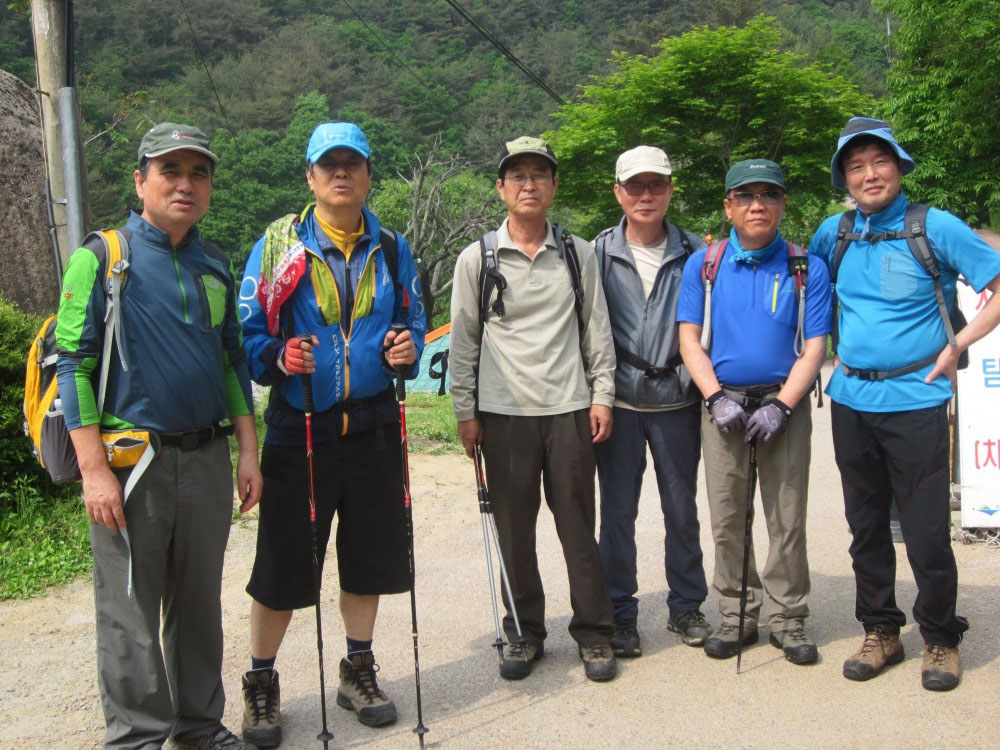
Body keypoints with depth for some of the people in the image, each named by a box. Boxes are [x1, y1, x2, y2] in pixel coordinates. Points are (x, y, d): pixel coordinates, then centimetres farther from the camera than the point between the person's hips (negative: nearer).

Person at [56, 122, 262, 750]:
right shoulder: (102, 258, -4)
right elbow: (74, 363, -8)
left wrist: (248, 452, 9)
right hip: (132, 463, -5)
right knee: (132, 614, 3)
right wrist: (95, 470, -14)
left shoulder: (215, 266, 11)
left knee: (200, 603, 14)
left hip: (207, 458, 5)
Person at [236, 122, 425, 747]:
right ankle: (262, 684, 22)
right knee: (283, 564, 2)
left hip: (372, 426, 3)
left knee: (369, 556, 13)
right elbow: (248, 333, -2)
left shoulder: (392, 249, 9)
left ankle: (359, 672, 32)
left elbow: (414, 323, 15)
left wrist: (407, 350, -7)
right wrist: (280, 357, -22)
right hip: (299, 428, -3)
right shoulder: (279, 244, -1)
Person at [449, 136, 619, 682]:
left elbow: (596, 329, 10)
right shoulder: (477, 259, 3)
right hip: (503, 412, 0)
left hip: (570, 410, 0)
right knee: (513, 530, 7)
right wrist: (465, 411, 1)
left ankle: (593, 633, 19)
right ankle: (523, 633, 22)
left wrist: (602, 395, 3)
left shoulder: (578, 253, 7)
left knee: (579, 526, 5)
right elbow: (463, 340, 5)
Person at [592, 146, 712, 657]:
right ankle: (619, 613, 18)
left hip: (677, 402, 1)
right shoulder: (600, 252, 2)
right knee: (617, 511, 5)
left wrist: (701, 383, -3)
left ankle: (686, 608, 26)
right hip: (620, 403, -1)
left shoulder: (694, 252, 3)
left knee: (682, 510, 10)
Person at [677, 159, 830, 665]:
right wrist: (716, 397, -11)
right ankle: (736, 616, 18)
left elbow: (814, 347, -2)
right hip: (723, 403, 1)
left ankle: (789, 619, 16)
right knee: (727, 518, 5)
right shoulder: (703, 264, 5)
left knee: (788, 518, 3)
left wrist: (781, 405, -14)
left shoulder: (807, 268, 1)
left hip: (784, 404, -1)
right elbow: (689, 339, 1)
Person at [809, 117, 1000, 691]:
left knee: (927, 533, -1)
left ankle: (941, 638, 20)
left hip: (915, 402, -4)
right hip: (851, 401, 4)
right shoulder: (834, 233, 8)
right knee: (866, 527, 13)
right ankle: (881, 631, 28)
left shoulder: (935, 227, -5)